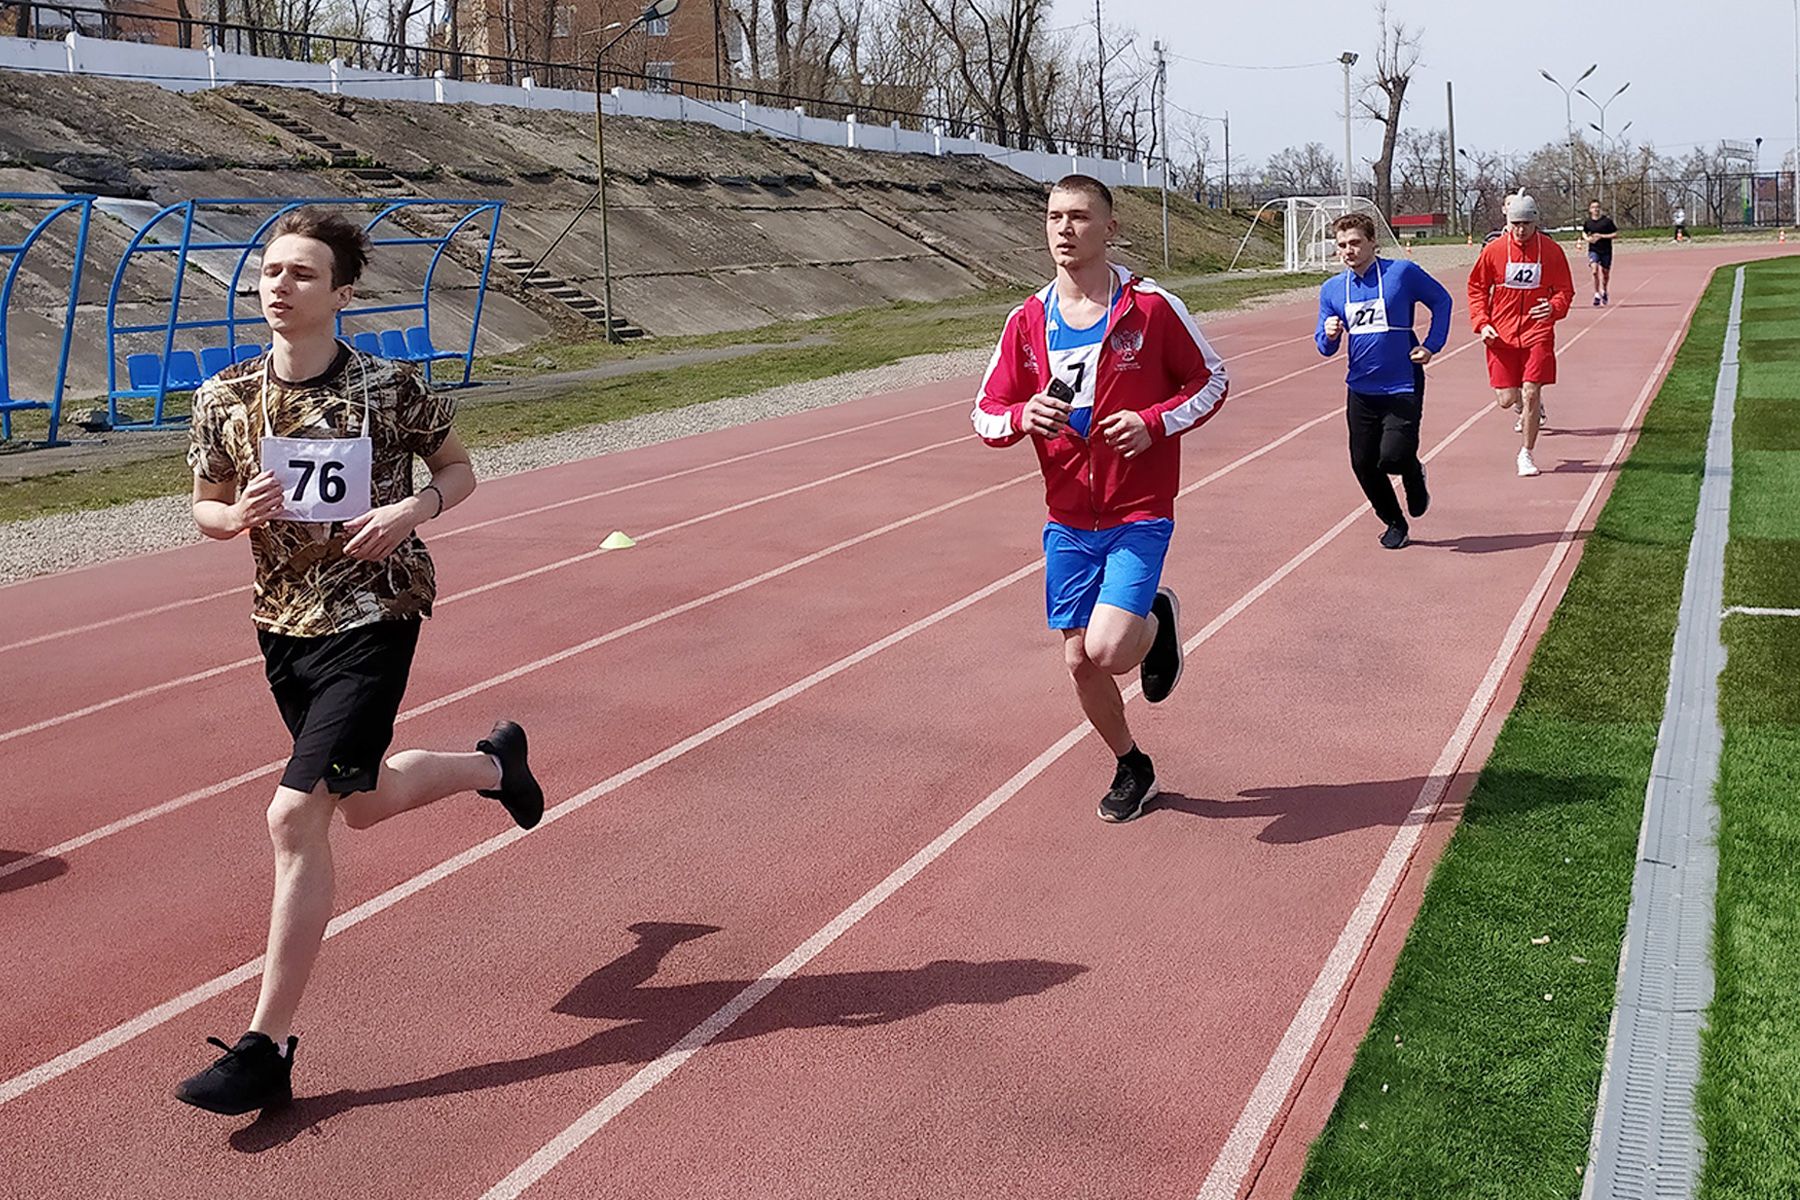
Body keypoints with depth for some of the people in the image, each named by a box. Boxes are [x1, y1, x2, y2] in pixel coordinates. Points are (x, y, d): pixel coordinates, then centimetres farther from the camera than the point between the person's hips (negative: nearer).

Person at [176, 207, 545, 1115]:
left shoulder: (390, 390, -11)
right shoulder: (224, 398, -2)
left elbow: (458, 471, 3)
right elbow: (204, 507, 9)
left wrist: (413, 509, -18)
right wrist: (239, 514, -14)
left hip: (372, 616, -5)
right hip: (282, 622, 6)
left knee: (294, 817, -13)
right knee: (364, 804, 21)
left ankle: (267, 1050, -3)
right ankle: (493, 762, 54)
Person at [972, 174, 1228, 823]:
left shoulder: (1152, 307, -8)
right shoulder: (1027, 321, 1)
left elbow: (1212, 381, 3)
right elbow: (986, 414, 6)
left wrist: (1155, 423, -14)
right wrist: (1022, 416, -17)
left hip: (1139, 514, -4)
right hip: (1067, 520, 4)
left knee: (1108, 649, -19)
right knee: (1078, 660, 8)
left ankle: (1158, 618, 18)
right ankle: (1132, 769, 34)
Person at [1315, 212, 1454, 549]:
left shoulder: (1403, 273, -7)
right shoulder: (1332, 289, 4)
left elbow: (1441, 300, 7)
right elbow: (1325, 347, 8)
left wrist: (1431, 345, -1)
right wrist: (1329, 335, -15)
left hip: (1403, 387, -4)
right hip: (1361, 391, 4)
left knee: (1393, 457, -17)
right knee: (1363, 463, 4)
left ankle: (1414, 475, 21)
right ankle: (1394, 523, 27)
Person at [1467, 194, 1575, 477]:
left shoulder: (1552, 250, -2)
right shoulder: (1493, 251, -2)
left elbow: (1566, 291, 5)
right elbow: (1476, 289, 8)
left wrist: (1554, 307, -17)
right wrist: (1481, 323, -5)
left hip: (1537, 333, -1)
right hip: (1501, 335, 1)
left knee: (1530, 394, -8)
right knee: (1507, 399, -1)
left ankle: (1527, 454, 8)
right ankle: (1527, 408, 38)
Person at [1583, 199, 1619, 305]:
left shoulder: (1607, 221, -7)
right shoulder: (1587, 222, 1)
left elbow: (1616, 234, -5)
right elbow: (1584, 232, 20)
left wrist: (1602, 236, -16)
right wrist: (1587, 238, -2)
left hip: (1606, 250, 0)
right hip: (1593, 250, 0)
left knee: (1605, 272, 12)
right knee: (1594, 269, -23)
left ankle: (1604, 292, 38)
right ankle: (1597, 294, -16)